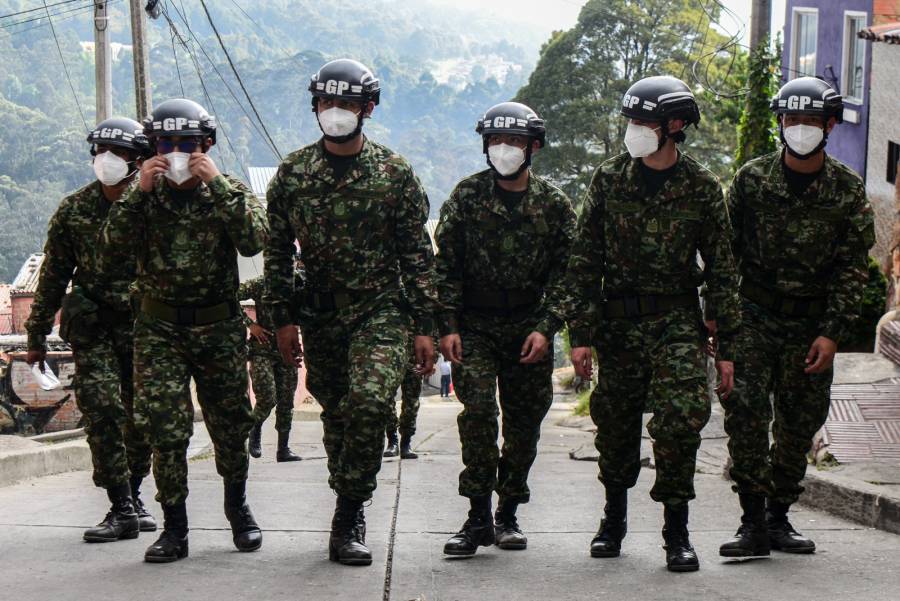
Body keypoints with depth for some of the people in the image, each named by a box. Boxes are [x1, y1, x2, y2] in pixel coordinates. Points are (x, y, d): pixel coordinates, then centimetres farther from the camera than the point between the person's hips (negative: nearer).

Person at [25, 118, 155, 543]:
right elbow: (53, 276, 8)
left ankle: (133, 494, 26)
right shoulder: (73, 210, 3)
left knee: (142, 418, 6)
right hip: (92, 328, 0)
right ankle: (122, 508, -7)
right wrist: (37, 335, 8)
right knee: (102, 412, -11)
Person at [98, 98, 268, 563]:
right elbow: (111, 254, -9)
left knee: (230, 425, 8)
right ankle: (175, 528, 3)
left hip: (219, 327, 0)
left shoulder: (229, 191, 1)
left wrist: (217, 184, -21)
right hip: (159, 328, 0)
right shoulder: (144, 196, 4)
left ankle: (238, 507, 31)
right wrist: (138, 194, -16)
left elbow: (254, 241, -19)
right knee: (165, 429, -7)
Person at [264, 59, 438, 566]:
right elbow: (278, 250, 10)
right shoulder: (293, 172, 6)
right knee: (337, 417, 8)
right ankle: (351, 519, 22)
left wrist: (425, 326, -2)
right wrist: (282, 318, 4)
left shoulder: (395, 172, 1)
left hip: (382, 312, -3)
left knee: (369, 402, -21)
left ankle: (348, 516, -11)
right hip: (321, 315, 3)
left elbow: (417, 253, 1)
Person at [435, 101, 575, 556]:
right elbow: (446, 266, 1)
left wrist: (546, 328, -8)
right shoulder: (466, 196, 1)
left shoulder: (554, 204, 3)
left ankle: (507, 515, 17)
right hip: (475, 325, -1)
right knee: (478, 408, -16)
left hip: (529, 327, 2)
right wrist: (447, 326, -6)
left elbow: (564, 271, 3)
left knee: (524, 421, 4)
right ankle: (478, 516, -9)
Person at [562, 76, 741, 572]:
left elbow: (722, 270, 3)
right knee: (615, 426, 9)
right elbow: (584, 261, 3)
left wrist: (727, 348, 1)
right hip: (617, 321, 2)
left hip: (677, 323, -2)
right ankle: (613, 519, 30)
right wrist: (581, 333, -3)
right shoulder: (609, 179, 2)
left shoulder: (701, 188, -1)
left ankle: (677, 531, -2)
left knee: (682, 418, -16)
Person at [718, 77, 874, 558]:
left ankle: (778, 518, 21)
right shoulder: (752, 179, 1)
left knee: (800, 424, 7)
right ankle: (753, 522, -6)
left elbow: (852, 267, 1)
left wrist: (833, 333, -7)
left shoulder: (848, 190, 1)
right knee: (745, 412, -13)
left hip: (813, 325, 1)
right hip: (754, 318, -1)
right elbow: (724, 250, 5)